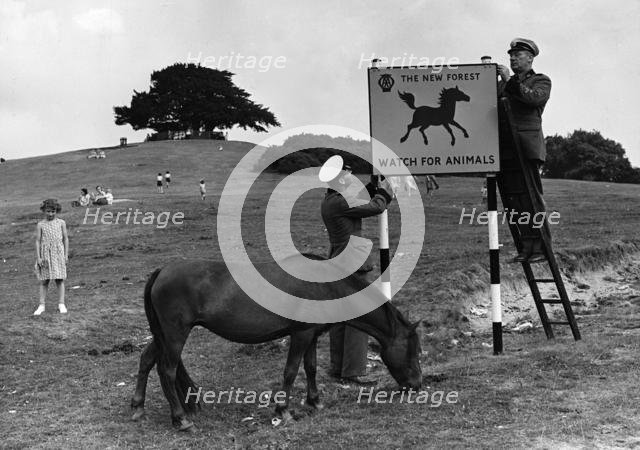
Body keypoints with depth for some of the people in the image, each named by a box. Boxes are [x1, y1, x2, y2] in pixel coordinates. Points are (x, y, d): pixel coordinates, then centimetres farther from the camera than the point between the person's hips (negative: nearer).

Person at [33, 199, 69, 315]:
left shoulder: (61, 223, 3)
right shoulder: (40, 225, 1)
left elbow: (65, 239, 6)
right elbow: (38, 241, 1)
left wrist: (66, 254, 2)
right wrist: (38, 257, -4)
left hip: (58, 253, 0)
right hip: (45, 254, 0)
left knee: (59, 279, 2)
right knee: (44, 281, 3)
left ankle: (61, 304, 8)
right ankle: (42, 305, 8)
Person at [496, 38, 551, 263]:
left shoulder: (541, 81, 9)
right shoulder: (504, 84, 26)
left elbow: (535, 98, -13)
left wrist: (509, 82, -14)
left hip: (526, 148, -5)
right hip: (504, 149, 6)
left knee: (531, 198, -9)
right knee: (513, 200, 1)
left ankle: (541, 246, -5)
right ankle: (526, 245, 4)